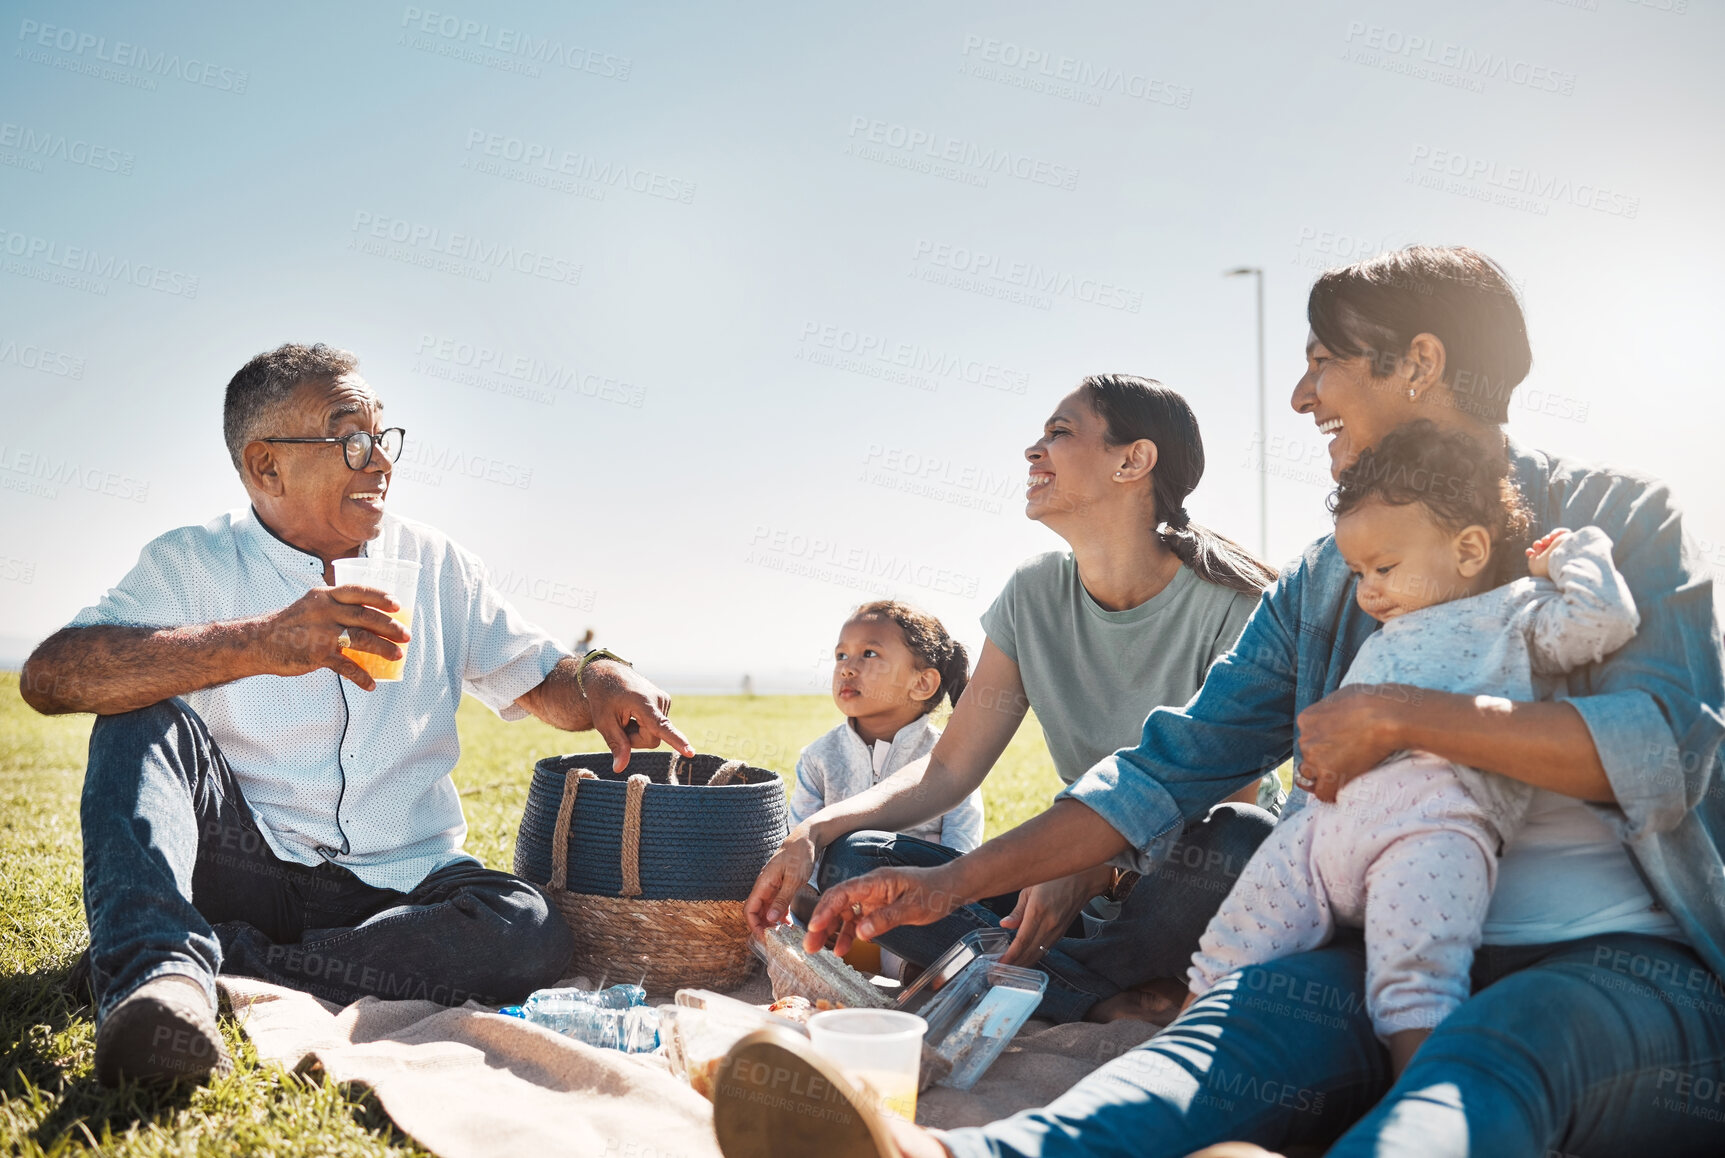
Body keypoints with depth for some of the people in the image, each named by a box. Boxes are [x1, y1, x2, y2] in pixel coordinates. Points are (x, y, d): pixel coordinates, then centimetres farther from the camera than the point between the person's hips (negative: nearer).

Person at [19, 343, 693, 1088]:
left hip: (400, 886, 2)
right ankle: (158, 974, -42)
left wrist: (598, 679, -11)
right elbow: (48, 677, -17)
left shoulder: (433, 565, 10)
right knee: (148, 715, -23)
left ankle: (210, 960, -25)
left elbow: (541, 683, 15)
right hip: (248, 867, -1)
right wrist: (259, 644, -31)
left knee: (530, 934, -28)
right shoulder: (193, 562, -1)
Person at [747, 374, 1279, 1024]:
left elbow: (1231, 795, -16)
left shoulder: (1228, 604, -11)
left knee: (1242, 840, -39)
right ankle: (1109, 999, -24)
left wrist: (1091, 868, -31)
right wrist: (815, 831, -12)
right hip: (1078, 886, 5)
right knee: (853, 857, -14)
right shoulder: (1035, 595, 4)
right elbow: (949, 770, 3)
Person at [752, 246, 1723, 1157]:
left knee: (1493, 1052, -38)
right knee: (1255, 1010, -30)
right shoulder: (1322, 581, 18)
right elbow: (1177, 764, 14)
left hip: (1621, 960, -3)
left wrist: (1400, 715, -15)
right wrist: (954, 881, 6)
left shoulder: (1620, 518, 4)